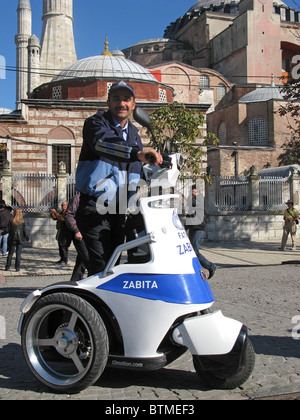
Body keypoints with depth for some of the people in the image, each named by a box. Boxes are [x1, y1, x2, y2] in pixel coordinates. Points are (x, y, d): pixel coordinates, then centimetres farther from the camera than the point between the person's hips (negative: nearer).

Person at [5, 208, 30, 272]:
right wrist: (27, 238, 7)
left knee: (10, 253, 10)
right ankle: (17, 267, 3)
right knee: (18, 253, 5)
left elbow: (9, 230, -5)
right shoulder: (22, 221, -5)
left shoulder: (11, 221, -7)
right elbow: (25, 231, -2)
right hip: (20, 239, 0)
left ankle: (7, 267, 11)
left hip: (12, 239, 0)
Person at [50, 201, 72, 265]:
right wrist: (52, 213, -1)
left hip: (66, 233, -9)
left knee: (64, 246, -11)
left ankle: (65, 261, -6)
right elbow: (54, 218, 18)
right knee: (60, 246, 13)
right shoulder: (62, 212, 18)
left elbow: (62, 218, -26)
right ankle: (62, 259, 22)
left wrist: (55, 212, -25)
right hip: (60, 232, 9)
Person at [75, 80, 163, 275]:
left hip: (120, 211, 7)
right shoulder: (95, 123, -3)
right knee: (100, 266, -16)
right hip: (96, 208, -6)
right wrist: (137, 153, -45)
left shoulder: (134, 134, 18)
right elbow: (103, 143, -29)